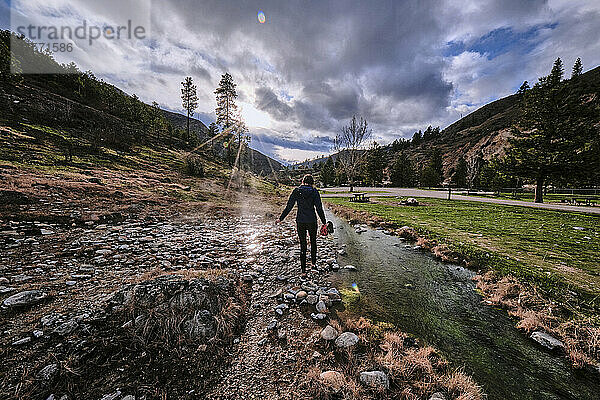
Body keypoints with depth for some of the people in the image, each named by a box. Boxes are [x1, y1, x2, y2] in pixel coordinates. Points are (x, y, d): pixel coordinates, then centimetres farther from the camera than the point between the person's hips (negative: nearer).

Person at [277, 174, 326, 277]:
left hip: (300, 221, 1)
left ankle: (303, 271, 11)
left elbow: (289, 207, -2)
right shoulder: (314, 191, -5)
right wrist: (324, 222, -1)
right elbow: (319, 208, -8)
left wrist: (281, 218, 7)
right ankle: (313, 262, 40)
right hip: (312, 220, -1)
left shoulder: (296, 191, -2)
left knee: (302, 245, 8)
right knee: (313, 241, 23)